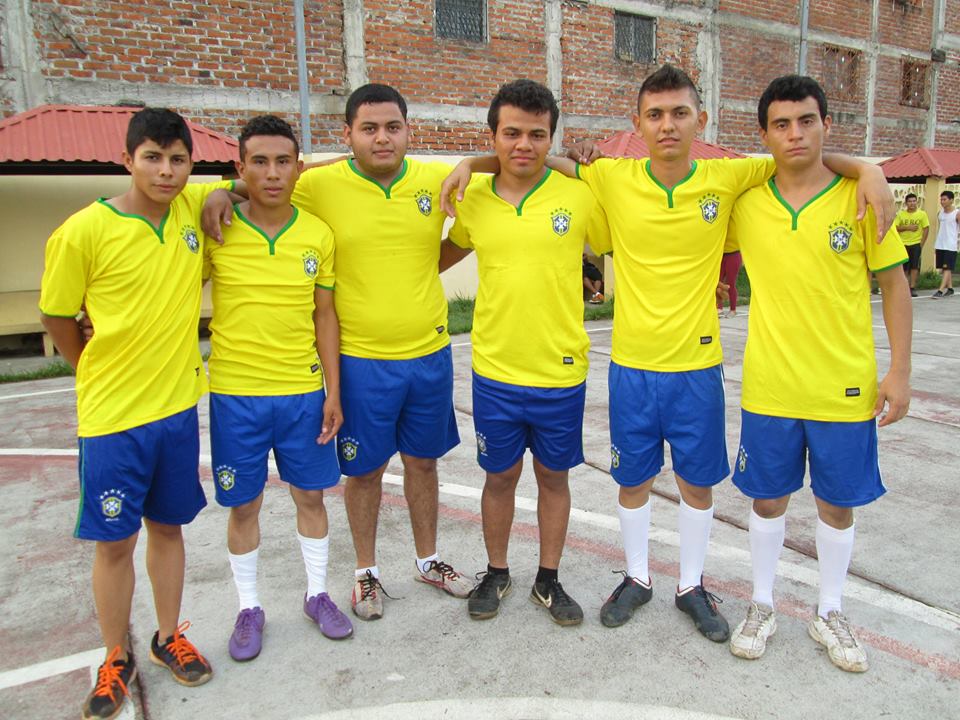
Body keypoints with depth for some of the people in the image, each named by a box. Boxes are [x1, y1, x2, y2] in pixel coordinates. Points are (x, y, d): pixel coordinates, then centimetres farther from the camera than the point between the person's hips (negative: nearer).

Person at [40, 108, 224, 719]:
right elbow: (58, 317, -2)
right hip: (113, 415, -3)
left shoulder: (193, 207, -2)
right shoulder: (84, 231, -14)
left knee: (168, 526, 17)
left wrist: (226, 191, -5)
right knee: (114, 540, 10)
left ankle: (170, 637, 36)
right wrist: (102, 376, 8)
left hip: (179, 406, 4)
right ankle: (117, 659, 31)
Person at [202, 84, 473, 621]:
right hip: (360, 360, -2)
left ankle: (429, 560, 38)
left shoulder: (437, 180, -2)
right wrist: (223, 194, -16)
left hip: (430, 354, 3)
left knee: (423, 461, 17)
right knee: (365, 469, 11)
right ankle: (367, 571, 34)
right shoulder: (320, 185, -9)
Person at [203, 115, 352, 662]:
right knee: (244, 505, 10)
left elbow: (325, 316, 3)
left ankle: (318, 594, 33)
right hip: (236, 394, -1)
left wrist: (333, 392, 0)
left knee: (311, 495, 13)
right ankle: (249, 607, 31)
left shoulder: (318, 235, -1)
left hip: (304, 391, 2)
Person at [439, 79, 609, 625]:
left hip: (562, 371, -1)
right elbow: (448, 253, 18)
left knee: (554, 476, 14)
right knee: (500, 476, 15)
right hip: (495, 371, 1)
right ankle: (496, 573, 37)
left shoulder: (579, 195, -7)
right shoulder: (473, 200, 0)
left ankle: (549, 580, 34)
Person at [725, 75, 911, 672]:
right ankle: (763, 605, 34)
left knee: (838, 504, 13)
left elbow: (894, 283, 0)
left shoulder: (860, 195, -5)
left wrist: (899, 371, -4)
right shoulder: (746, 203, -2)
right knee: (768, 498, 13)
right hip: (770, 387, 1)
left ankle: (830, 612, 35)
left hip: (847, 389, 0)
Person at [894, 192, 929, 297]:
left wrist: (921, 244, -7)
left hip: (916, 244, -1)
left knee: (914, 266, -3)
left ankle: (912, 288, 2)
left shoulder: (922, 214, 0)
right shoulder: (901, 214, 4)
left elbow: (926, 229, -1)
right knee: (903, 267, 6)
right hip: (903, 244, 1)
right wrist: (907, 227, -16)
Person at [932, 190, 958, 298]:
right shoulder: (940, 213, 10)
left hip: (950, 246, -6)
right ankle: (950, 288, 21)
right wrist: (936, 244, 14)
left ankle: (940, 290, -15)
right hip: (940, 245, 6)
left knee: (947, 268, -7)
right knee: (943, 268, 10)